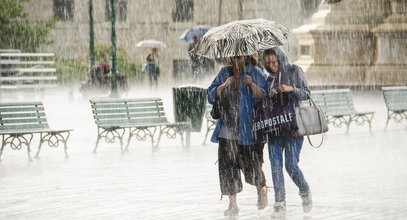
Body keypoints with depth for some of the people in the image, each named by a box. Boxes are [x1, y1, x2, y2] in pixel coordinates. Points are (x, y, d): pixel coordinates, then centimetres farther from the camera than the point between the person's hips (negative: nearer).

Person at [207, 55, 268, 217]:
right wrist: (224, 85, -9)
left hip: (249, 128, -3)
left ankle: (261, 189, 28)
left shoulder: (255, 72, 2)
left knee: (251, 165, -4)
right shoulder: (224, 73, 11)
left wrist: (252, 85, -20)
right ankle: (233, 204, 2)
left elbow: (263, 97, -4)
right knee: (227, 164, -4)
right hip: (228, 127, 3)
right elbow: (211, 95, 6)